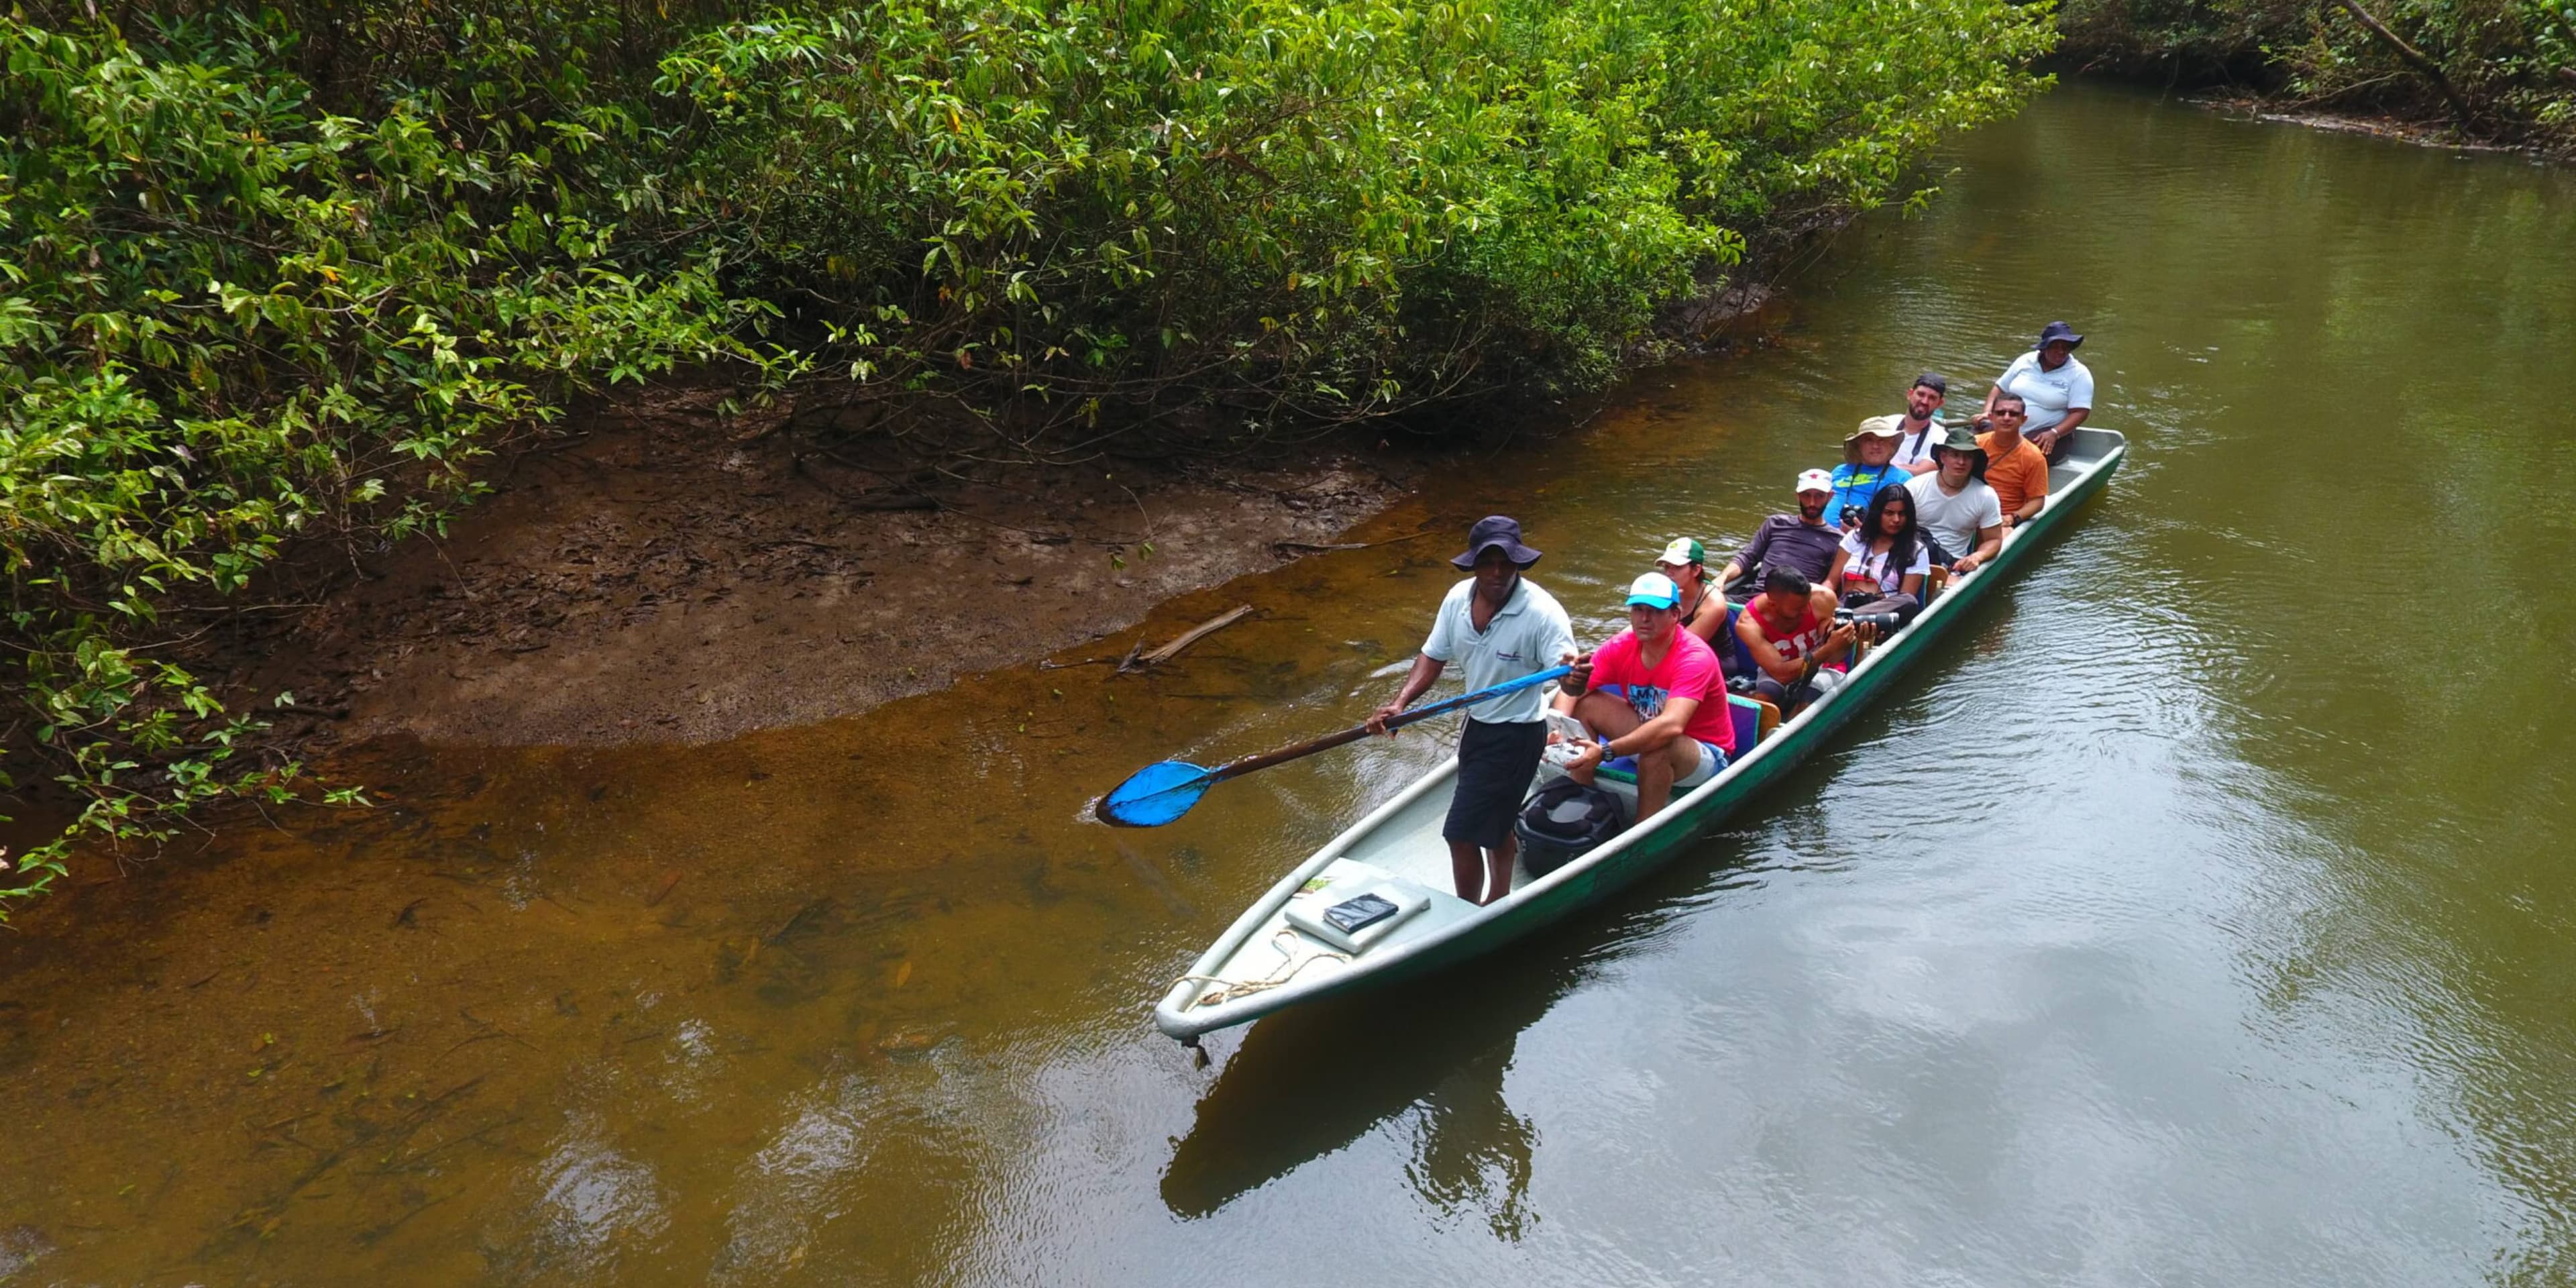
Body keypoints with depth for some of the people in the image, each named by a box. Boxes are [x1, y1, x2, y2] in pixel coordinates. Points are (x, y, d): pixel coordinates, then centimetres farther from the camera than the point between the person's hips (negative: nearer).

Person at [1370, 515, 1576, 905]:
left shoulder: (1542, 612, -26)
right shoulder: (1458, 598, -7)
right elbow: (1433, 656, 2)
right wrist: (1400, 704, -12)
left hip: (1517, 736, -7)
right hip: (1478, 723, 7)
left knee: (1463, 836, -6)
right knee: (1496, 822, 26)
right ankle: (1497, 901, 46)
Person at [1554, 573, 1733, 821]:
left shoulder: (1695, 658, -28)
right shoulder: (1621, 647, -10)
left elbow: (1671, 726, -42)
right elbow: (1571, 692, -12)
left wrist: (1606, 752, -48)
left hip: (1706, 756, -6)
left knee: (1659, 747, -38)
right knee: (1585, 704, -8)